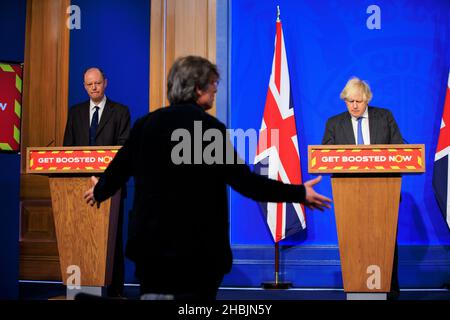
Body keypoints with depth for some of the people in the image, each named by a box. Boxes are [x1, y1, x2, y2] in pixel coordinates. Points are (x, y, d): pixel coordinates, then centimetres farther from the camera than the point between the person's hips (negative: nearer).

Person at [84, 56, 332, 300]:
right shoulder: (210, 127, -12)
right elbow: (244, 181, -16)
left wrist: (98, 192, 34)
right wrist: (299, 193, -9)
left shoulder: (146, 124, 3)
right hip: (197, 247, -4)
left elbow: (119, 169, 12)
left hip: (149, 244, 5)